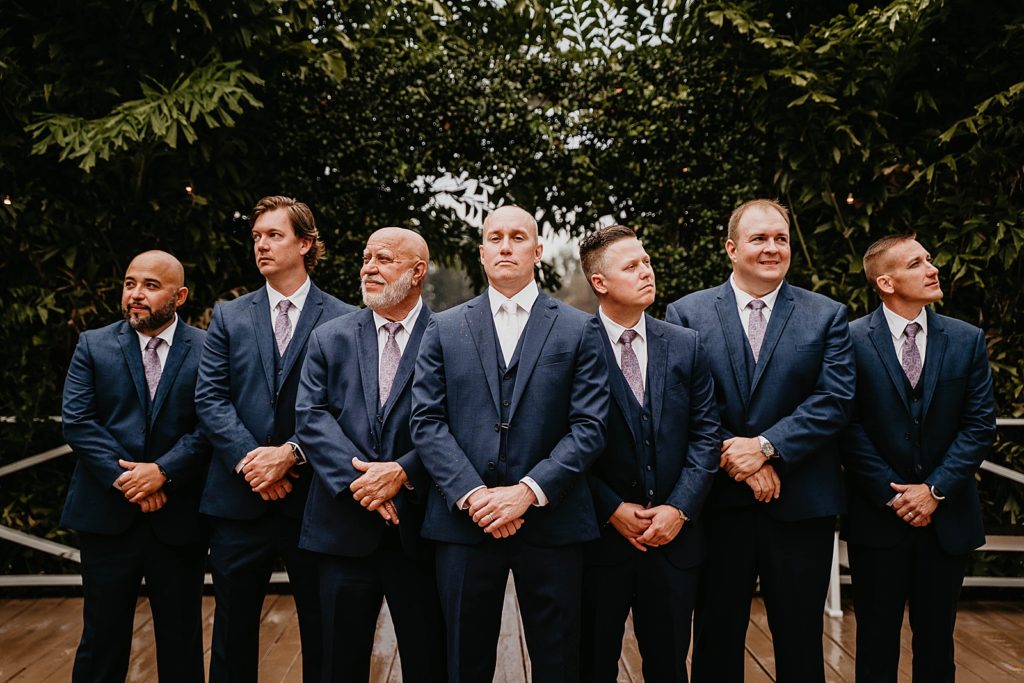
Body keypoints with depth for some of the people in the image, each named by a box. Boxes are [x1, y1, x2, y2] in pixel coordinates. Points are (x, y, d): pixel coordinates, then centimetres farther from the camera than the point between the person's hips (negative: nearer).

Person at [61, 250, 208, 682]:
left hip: (178, 518, -1)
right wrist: (124, 478, -13)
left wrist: (163, 471, -18)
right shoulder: (93, 346, 5)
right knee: (102, 636, 12)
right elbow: (76, 421, -3)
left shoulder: (207, 350, -1)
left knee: (181, 640, 10)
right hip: (107, 516, 1)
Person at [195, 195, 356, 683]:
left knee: (322, 629, 9)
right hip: (240, 500, 2)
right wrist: (249, 458, -13)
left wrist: (290, 453, -17)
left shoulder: (343, 320, 1)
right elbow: (210, 398, 1)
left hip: (312, 497, -2)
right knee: (233, 626, 12)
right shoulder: (229, 316, 9)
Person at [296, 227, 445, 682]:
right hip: (344, 529, 3)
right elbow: (310, 417, -1)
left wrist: (403, 472, -18)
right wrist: (359, 478, -14)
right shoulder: (329, 339, 9)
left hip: (419, 529, -2)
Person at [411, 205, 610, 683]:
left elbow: (588, 427, -3)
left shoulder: (579, 330, 5)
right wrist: (471, 494, -12)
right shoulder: (444, 329, 9)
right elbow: (426, 422, 1)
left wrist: (529, 491, -14)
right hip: (464, 519, 1)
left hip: (551, 521, -1)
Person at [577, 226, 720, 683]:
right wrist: (612, 510, -11)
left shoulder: (685, 346, 5)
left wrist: (679, 508, -7)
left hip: (673, 535, 3)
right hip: (599, 534, -3)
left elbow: (705, 435, 3)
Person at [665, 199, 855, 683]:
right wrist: (736, 461, -13)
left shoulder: (827, 316, 4)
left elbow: (835, 401, -6)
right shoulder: (686, 314, 3)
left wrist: (766, 446, -16)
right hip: (718, 504, 0)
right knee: (717, 640, 12)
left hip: (800, 507, 0)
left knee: (800, 643, 11)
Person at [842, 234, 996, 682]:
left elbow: (980, 425, 0)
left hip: (947, 515, 3)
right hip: (878, 515, -2)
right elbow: (849, 428, -8)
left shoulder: (967, 340, 3)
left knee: (936, 639, 12)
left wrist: (935, 489, -9)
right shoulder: (851, 340, -6)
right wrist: (891, 493, -12)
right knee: (876, 642, 8)